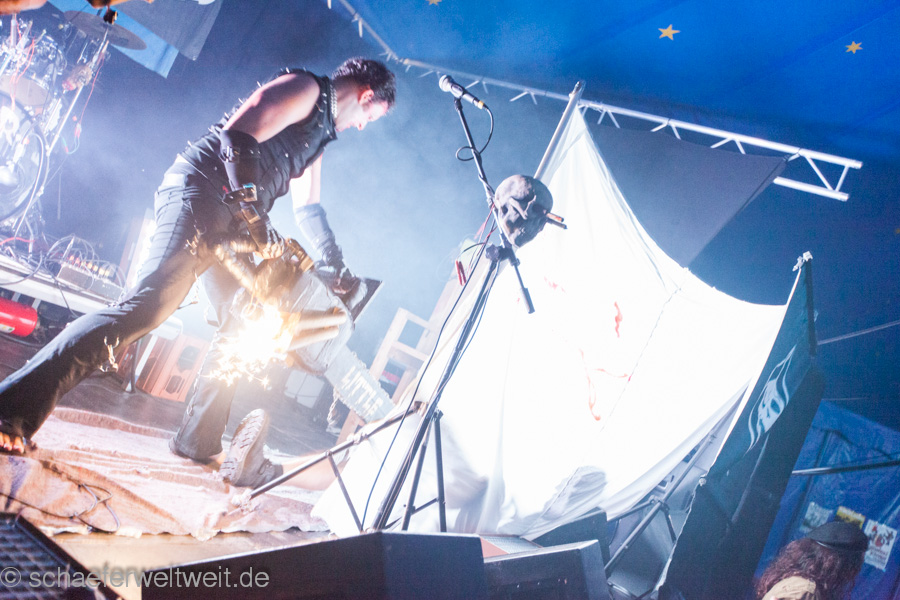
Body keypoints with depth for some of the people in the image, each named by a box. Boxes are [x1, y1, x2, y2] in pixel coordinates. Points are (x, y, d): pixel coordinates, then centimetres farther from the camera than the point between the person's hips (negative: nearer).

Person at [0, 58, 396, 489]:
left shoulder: (320, 134, 28)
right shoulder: (305, 89, -2)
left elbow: (308, 209, 31)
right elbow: (238, 137, -16)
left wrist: (338, 271, 26)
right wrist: (257, 219, -15)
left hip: (230, 223, 11)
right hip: (200, 195, -11)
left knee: (244, 327, 11)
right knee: (149, 306, -24)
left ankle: (199, 441, 20)